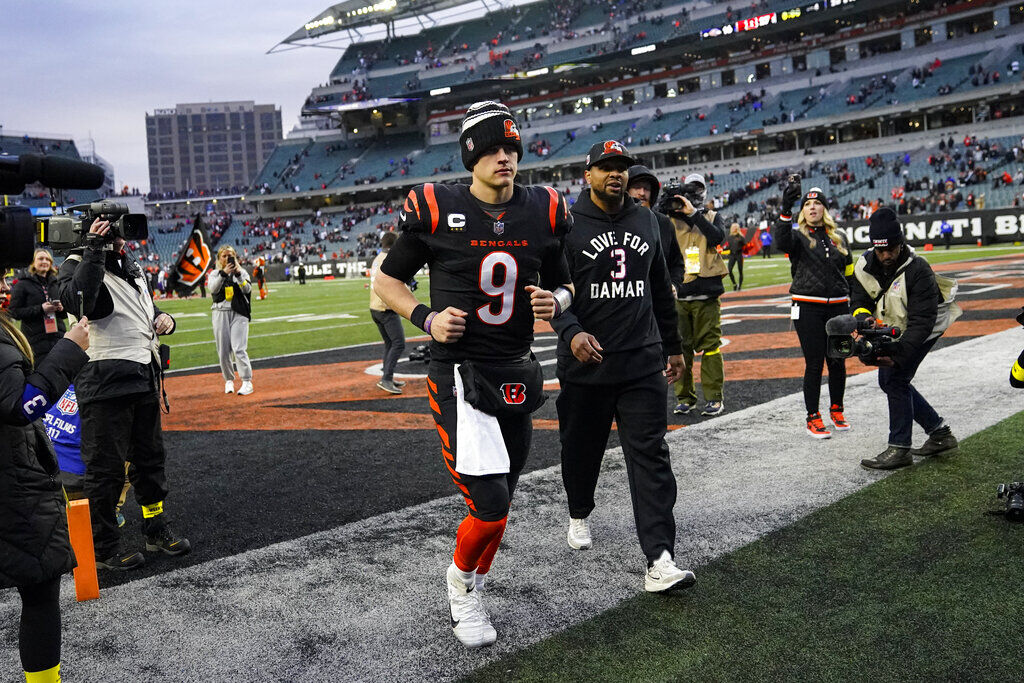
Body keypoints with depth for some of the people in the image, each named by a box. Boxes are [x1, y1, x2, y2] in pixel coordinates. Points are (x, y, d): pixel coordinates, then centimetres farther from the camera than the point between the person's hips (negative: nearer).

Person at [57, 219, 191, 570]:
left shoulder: (131, 264, 16)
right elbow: (77, 301, -31)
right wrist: (94, 249, -29)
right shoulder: (79, 264, -8)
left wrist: (163, 318, 7)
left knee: (150, 458, 17)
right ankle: (102, 547, 14)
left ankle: (157, 530, 32)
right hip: (106, 380, -8)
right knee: (106, 466, 0)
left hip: (144, 378, 8)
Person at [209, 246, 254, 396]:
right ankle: (229, 380, 16)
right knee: (223, 350, 2)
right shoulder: (215, 273, 11)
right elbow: (213, 289, -10)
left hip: (239, 313, -2)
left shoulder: (242, 272, 10)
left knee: (239, 348, -13)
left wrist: (238, 274, -21)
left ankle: (247, 382, -11)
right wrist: (224, 273, -22)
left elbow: (247, 289, -8)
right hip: (221, 312, 2)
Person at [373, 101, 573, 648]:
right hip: (458, 372, -4)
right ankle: (461, 579, 21)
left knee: (498, 503, 15)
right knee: (490, 507, -13)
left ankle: (468, 596, 41)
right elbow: (386, 280, 4)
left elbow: (564, 283, 16)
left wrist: (556, 301, -8)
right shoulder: (436, 211, -8)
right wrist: (426, 318, -13)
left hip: (516, 373, 5)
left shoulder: (543, 212, 3)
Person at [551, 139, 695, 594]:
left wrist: (673, 346, 21)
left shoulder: (646, 221, 12)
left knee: (651, 457, -5)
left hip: (643, 364, 3)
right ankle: (579, 515, 42)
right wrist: (571, 333, -26)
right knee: (582, 448, 13)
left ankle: (659, 560, -6)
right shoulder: (567, 224, -3)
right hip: (585, 364, -2)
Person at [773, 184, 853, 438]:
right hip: (807, 308, -4)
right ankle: (813, 418, 7)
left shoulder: (838, 237, 13)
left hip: (837, 307, 4)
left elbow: (849, 272, 19)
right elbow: (781, 242, -24)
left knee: (838, 362, 9)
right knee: (814, 364, -4)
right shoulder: (798, 235, 1)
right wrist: (785, 209, -36)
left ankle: (836, 411, 26)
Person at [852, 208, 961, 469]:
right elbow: (860, 301, -5)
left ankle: (900, 449, -7)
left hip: (925, 328, -7)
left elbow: (922, 321, -32)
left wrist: (898, 354, -41)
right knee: (887, 381, 10)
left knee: (896, 379, -16)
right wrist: (863, 320, -30)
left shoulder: (918, 269, -31)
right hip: (895, 328, 8)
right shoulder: (864, 266, -13)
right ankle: (940, 433, 20)